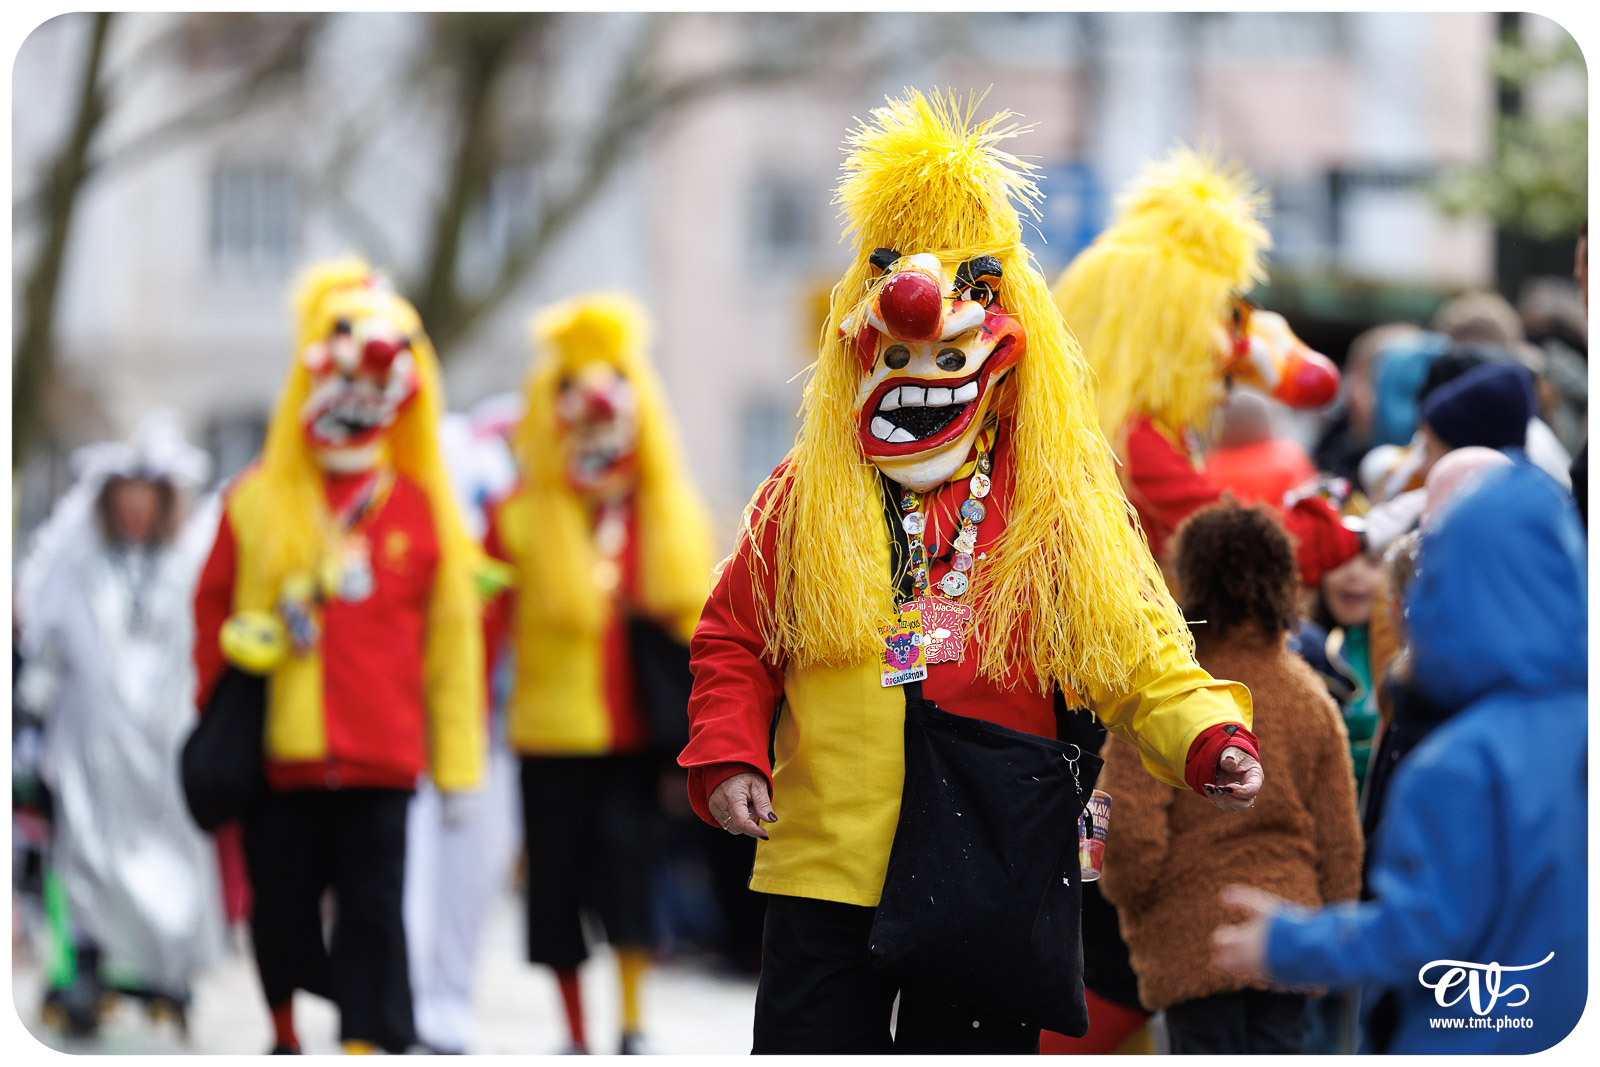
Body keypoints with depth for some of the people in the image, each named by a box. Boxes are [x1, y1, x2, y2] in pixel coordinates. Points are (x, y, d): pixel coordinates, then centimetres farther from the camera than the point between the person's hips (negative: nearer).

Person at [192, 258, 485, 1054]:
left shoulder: (422, 510, 5)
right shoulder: (258, 500, 5)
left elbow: (452, 638, 6)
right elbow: (214, 609, 12)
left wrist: (457, 760, 5)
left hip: (380, 752, -1)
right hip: (278, 747, 1)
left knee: (372, 906, -5)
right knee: (281, 899, 9)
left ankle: (366, 1047, -5)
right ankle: (285, 1040, 31)